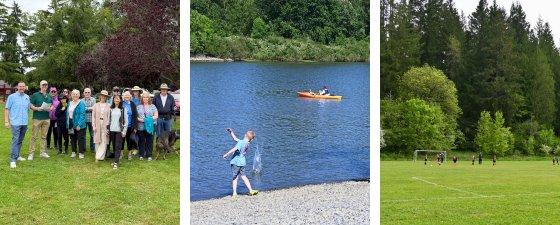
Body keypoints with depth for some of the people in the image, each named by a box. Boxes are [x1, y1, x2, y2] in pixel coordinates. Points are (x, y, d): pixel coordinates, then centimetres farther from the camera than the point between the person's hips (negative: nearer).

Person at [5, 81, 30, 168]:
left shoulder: (27, 97, 9)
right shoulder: (12, 97, -2)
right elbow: (7, 109, -3)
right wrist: (6, 121, -8)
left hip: (25, 123, 5)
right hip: (15, 122, -5)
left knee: (20, 141, 13)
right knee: (15, 140, -12)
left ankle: (17, 155, 25)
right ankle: (13, 160, -13)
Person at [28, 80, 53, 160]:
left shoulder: (49, 96, 13)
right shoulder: (35, 95, 0)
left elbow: (52, 105, 18)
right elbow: (31, 106, -1)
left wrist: (51, 108, -4)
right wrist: (37, 108, -19)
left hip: (46, 118, 4)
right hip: (37, 118, -4)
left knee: (44, 136, 9)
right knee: (34, 136, -4)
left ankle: (43, 152, 16)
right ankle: (31, 153, -1)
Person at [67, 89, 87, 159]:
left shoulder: (81, 103, -9)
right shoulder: (70, 103, 13)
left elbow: (82, 114, -15)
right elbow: (67, 114, 15)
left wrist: (79, 124, -21)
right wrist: (67, 124, 8)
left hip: (79, 125, -6)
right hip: (71, 124, 6)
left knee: (80, 139, -2)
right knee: (72, 139, 13)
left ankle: (81, 153, 4)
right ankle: (73, 152, 24)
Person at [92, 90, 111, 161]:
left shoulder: (109, 106, 1)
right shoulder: (96, 105, 7)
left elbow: (110, 117, -2)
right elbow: (93, 116, 6)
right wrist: (94, 126, -2)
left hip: (105, 125, -2)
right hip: (98, 125, 2)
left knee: (104, 142, -6)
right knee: (97, 142, 5)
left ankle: (99, 157, -4)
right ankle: (98, 156, 15)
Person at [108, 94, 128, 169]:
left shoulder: (123, 109, 1)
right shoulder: (111, 109, 9)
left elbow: (126, 120, 0)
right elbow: (108, 119, 12)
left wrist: (124, 131, -6)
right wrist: (107, 129, 7)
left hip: (119, 130, -3)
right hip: (112, 130, 3)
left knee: (118, 146, -8)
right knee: (114, 146, 6)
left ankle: (116, 162, -11)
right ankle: (116, 159, 16)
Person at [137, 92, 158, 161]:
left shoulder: (152, 106, 9)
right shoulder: (139, 107, 13)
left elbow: (156, 116, 2)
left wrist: (149, 119, -13)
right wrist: (140, 119, -12)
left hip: (150, 126, -1)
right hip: (141, 127, 1)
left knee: (149, 141, 0)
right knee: (141, 141, 3)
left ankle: (149, 155, 6)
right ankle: (141, 155, 12)